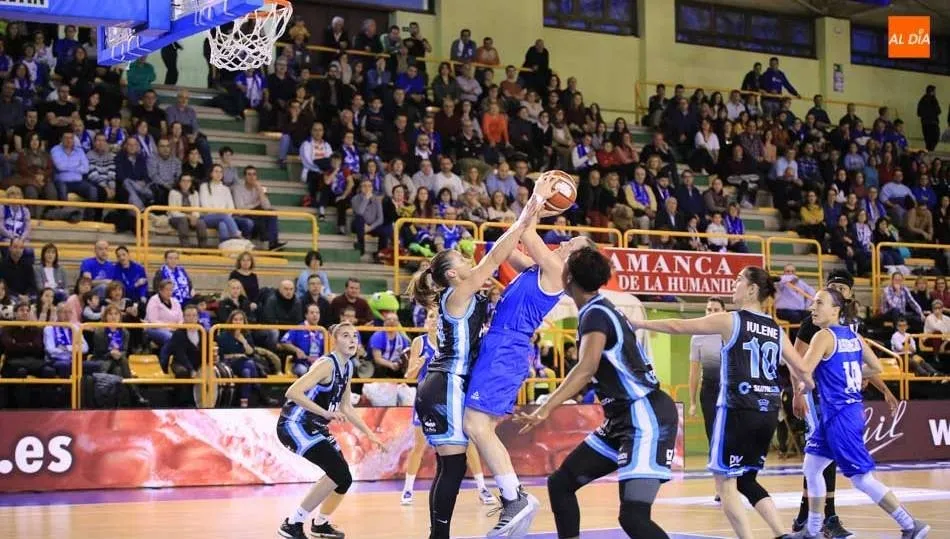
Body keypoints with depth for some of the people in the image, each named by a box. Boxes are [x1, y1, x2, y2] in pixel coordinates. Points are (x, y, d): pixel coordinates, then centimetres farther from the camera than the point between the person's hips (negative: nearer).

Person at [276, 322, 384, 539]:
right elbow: (292, 392, -30)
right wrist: (326, 413, -34)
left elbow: (346, 407, 20)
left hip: (315, 427, 9)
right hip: (294, 425, -9)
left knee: (343, 477, 11)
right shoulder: (327, 365, -19)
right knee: (338, 473, -19)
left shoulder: (347, 367, 8)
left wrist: (369, 433, 18)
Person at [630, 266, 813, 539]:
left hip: (738, 410, -6)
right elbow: (801, 369, 12)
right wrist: (809, 386, 35)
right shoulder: (776, 331, 11)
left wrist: (636, 323, 6)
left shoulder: (730, 321, -3)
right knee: (746, 480, 19)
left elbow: (677, 327, -3)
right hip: (768, 413, 6)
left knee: (725, 482, 2)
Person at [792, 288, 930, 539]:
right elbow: (876, 367, 17)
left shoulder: (824, 337, -14)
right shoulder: (853, 336, 9)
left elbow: (802, 372, -22)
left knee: (862, 478, -5)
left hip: (839, 415, -9)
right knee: (811, 469, 17)